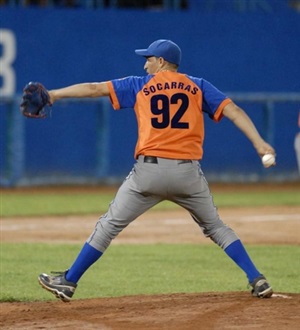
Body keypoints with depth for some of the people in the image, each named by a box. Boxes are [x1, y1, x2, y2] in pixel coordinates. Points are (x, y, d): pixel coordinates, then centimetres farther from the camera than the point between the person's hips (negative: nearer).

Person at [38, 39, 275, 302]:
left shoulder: (140, 86, 12)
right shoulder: (198, 87, 13)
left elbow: (94, 88, 13)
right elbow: (234, 111, 2)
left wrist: (53, 94, 20)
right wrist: (259, 143, -6)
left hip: (149, 170, -2)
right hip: (189, 172, 2)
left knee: (109, 225, 9)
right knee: (215, 227, 18)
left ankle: (69, 282, 11)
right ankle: (257, 280, 7)